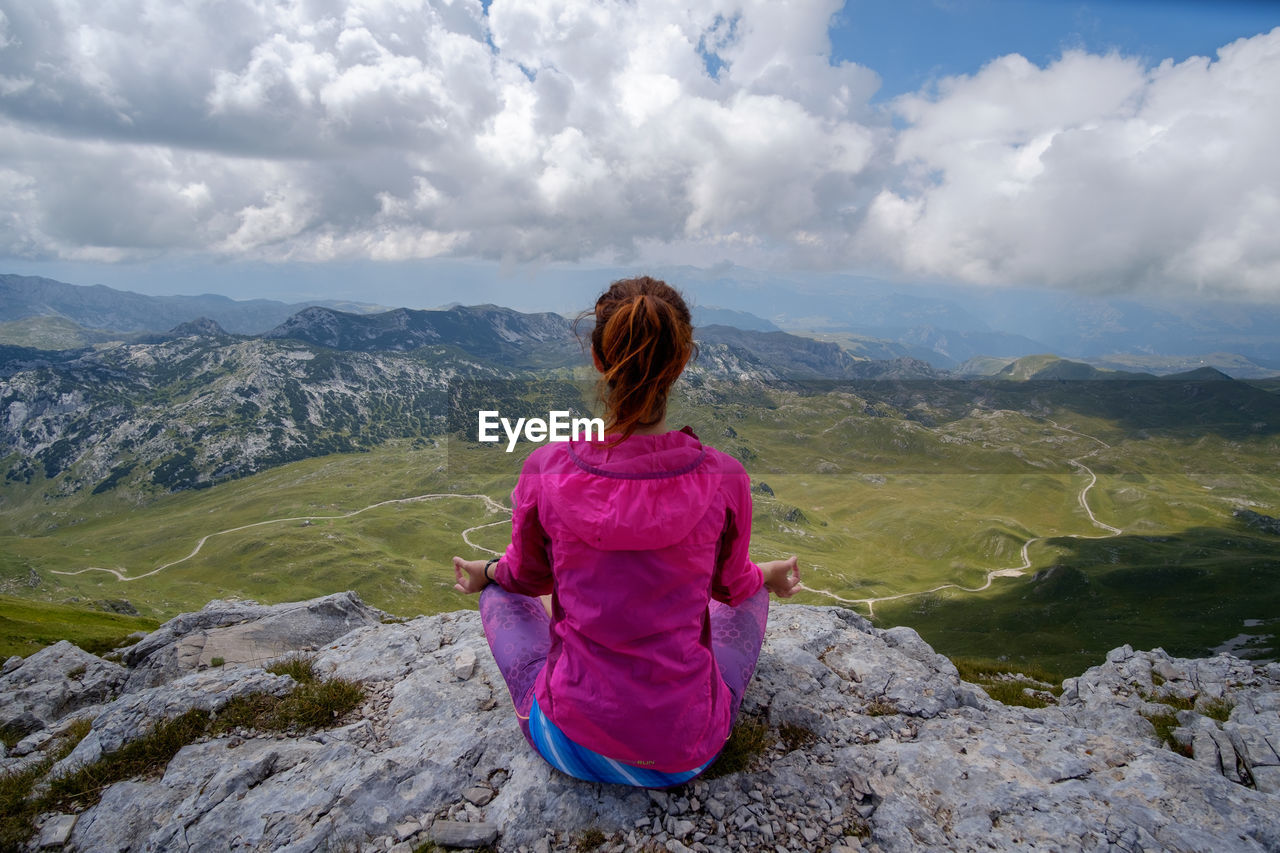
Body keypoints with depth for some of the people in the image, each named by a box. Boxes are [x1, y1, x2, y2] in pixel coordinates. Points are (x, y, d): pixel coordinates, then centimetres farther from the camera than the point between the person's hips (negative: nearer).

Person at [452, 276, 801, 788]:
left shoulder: (546, 471, -19)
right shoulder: (724, 480, -19)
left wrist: (487, 572, 27)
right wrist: (769, 575, 27)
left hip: (570, 744, 0)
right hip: (687, 753, 1)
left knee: (499, 591, 26)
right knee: (751, 592, 28)